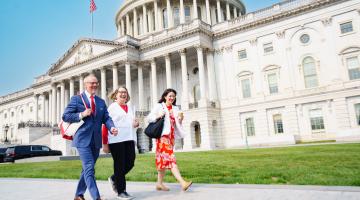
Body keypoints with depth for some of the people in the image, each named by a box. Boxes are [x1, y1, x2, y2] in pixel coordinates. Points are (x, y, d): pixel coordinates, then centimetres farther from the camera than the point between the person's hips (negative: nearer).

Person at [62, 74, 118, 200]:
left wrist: (112, 127, -14)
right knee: (89, 169, -12)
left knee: (87, 169, 15)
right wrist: (81, 115, -17)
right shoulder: (76, 99, 0)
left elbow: (106, 118, 5)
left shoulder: (101, 102, 14)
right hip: (83, 139, -5)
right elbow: (65, 116, -4)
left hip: (96, 140, 6)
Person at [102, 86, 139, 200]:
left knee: (130, 163, 4)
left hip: (129, 139, 6)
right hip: (116, 140, -6)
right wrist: (105, 143, -8)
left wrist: (136, 124, 5)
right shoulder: (112, 107, 1)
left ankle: (114, 179, 29)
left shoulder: (130, 107, 18)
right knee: (120, 165, 0)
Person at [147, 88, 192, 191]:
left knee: (164, 159, 10)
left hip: (171, 135, 6)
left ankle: (160, 183, 20)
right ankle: (182, 182, -22)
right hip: (163, 135, -6)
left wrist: (180, 119, -2)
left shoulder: (175, 109, 16)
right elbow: (149, 118, 0)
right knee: (170, 158, -15)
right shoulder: (159, 106, 3)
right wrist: (158, 116, -18)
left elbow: (177, 124, 18)